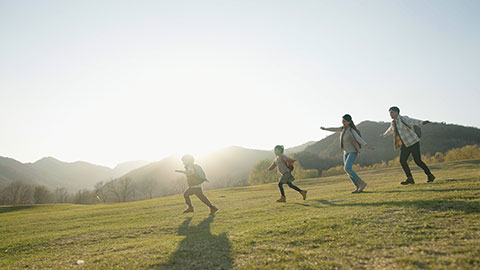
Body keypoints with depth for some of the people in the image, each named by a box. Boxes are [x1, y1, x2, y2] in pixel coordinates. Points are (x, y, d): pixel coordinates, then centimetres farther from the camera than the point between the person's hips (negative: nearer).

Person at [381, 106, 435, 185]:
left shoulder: (403, 119, -11)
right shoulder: (393, 123, 13)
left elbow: (413, 121, -30)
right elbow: (390, 130, 35)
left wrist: (422, 122, -48)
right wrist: (384, 134, 51)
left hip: (413, 142, -8)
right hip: (405, 145, 8)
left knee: (417, 160, -9)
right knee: (402, 160, -4)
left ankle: (430, 176, 9)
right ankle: (410, 179, 3)